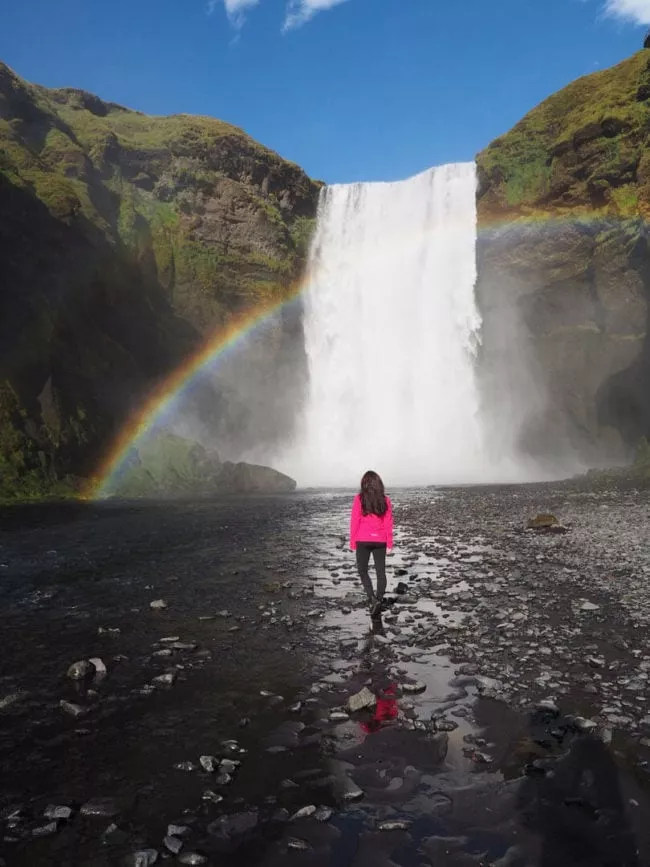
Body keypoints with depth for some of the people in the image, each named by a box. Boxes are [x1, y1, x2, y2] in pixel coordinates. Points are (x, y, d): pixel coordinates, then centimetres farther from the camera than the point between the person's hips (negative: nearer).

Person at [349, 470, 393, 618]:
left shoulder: (359, 498, -8)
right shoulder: (385, 499, -1)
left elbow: (354, 521, -6)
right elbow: (388, 523, 2)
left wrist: (352, 541, 2)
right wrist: (389, 542, 10)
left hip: (363, 540, -2)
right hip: (380, 541, 2)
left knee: (362, 570, 11)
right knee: (380, 571, 10)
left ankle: (372, 598, -6)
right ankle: (379, 602, 9)